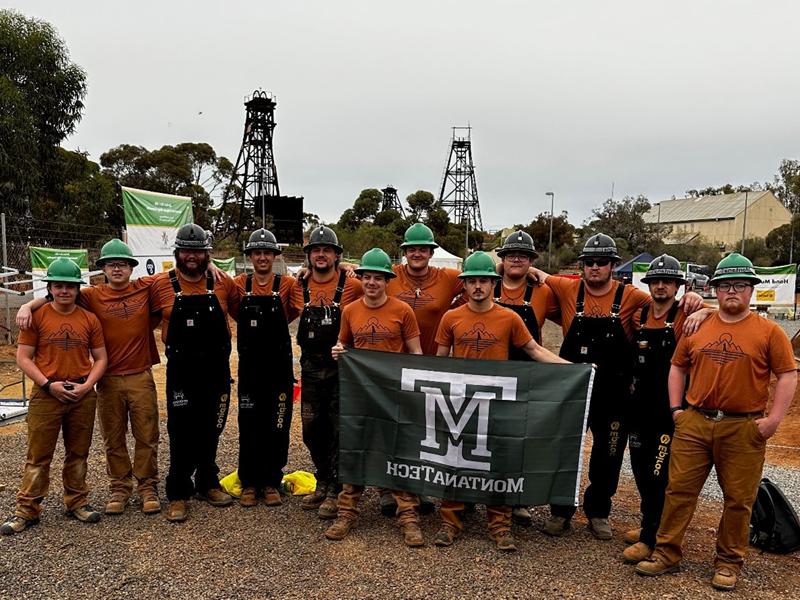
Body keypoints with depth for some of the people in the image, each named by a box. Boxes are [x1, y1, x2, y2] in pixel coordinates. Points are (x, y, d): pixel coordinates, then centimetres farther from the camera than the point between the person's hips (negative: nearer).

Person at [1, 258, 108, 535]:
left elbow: (100, 358, 6)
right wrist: (49, 384, -13)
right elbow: (23, 358, -3)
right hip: (46, 395, -2)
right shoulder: (37, 317, -2)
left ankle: (77, 502, 26)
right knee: (38, 455, 4)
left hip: (83, 396, 2)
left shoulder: (90, 319, 3)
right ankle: (26, 510, 16)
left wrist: (87, 385, -9)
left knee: (78, 453, 12)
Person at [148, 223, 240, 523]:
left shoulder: (223, 283, 0)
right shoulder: (160, 284, -4)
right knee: (182, 433, 4)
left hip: (216, 369, 2)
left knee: (210, 430, 15)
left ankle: (207, 484, 33)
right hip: (181, 371, -2)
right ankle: (178, 494, 19)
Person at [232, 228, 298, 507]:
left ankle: (271, 483, 21)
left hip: (279, 366, -1)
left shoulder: (287, 283, -3)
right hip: (249, 367, 1)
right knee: (249, 427, 8)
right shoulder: (240, 283, 2)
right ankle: (249, 484, 21)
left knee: (277, 427, 7)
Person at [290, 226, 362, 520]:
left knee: (339, 429, 2)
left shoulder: (351, 285, -8)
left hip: (341, 366, -4)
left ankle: (336, 490, 15)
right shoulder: (299, 287, 5)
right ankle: (323, 483, 30)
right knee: (312, 428, 13)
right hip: (311, 366, 5)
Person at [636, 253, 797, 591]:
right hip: (694, 424, 2)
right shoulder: (697, 327, 8)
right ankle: (667, 554, 16)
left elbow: (788, 376, -1)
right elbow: (677, 367, 15)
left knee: (738, 499, 8)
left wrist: (774, 418, -9)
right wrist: (676, 408, 7)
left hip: (745, 429, -2)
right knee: (679, 490, 5)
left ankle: (728, 563, 25)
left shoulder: (768, 331, -1)